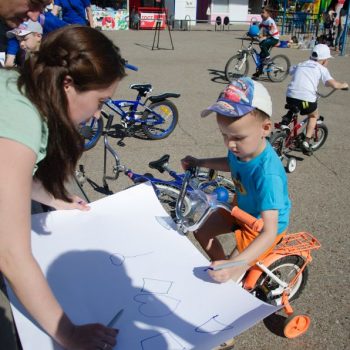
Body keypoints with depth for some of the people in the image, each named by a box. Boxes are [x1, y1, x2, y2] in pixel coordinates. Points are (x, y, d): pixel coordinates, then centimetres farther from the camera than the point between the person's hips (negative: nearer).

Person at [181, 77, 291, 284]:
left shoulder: (268, 174, -42)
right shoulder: (240, 147, -19)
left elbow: (269, 232, -44)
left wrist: (238, 265, -56)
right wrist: (200, 162, 1)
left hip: (264, 224, -7)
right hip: (243, 208, 7)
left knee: (230, 276, -7)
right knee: (202, 232, 13)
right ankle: (221, 264, 36)